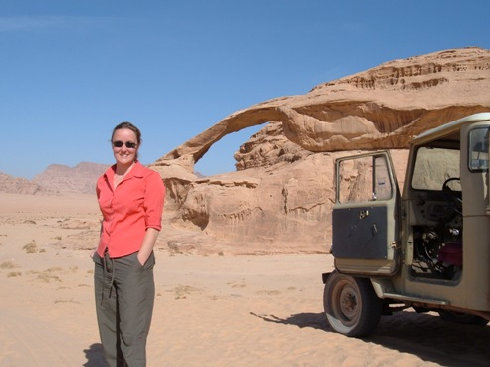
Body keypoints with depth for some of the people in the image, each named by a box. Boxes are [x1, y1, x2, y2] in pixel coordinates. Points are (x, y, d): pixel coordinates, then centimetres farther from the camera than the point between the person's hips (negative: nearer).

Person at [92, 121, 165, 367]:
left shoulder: (150, 179, -5)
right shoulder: (103, 181, 12)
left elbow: (153, 225, -8)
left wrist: (138, 263, -14)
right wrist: (100, 251, 11)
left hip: (132, 262, -6)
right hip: (104, 264, 6)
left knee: (131, 337, -2)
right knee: (109, 336, 12)